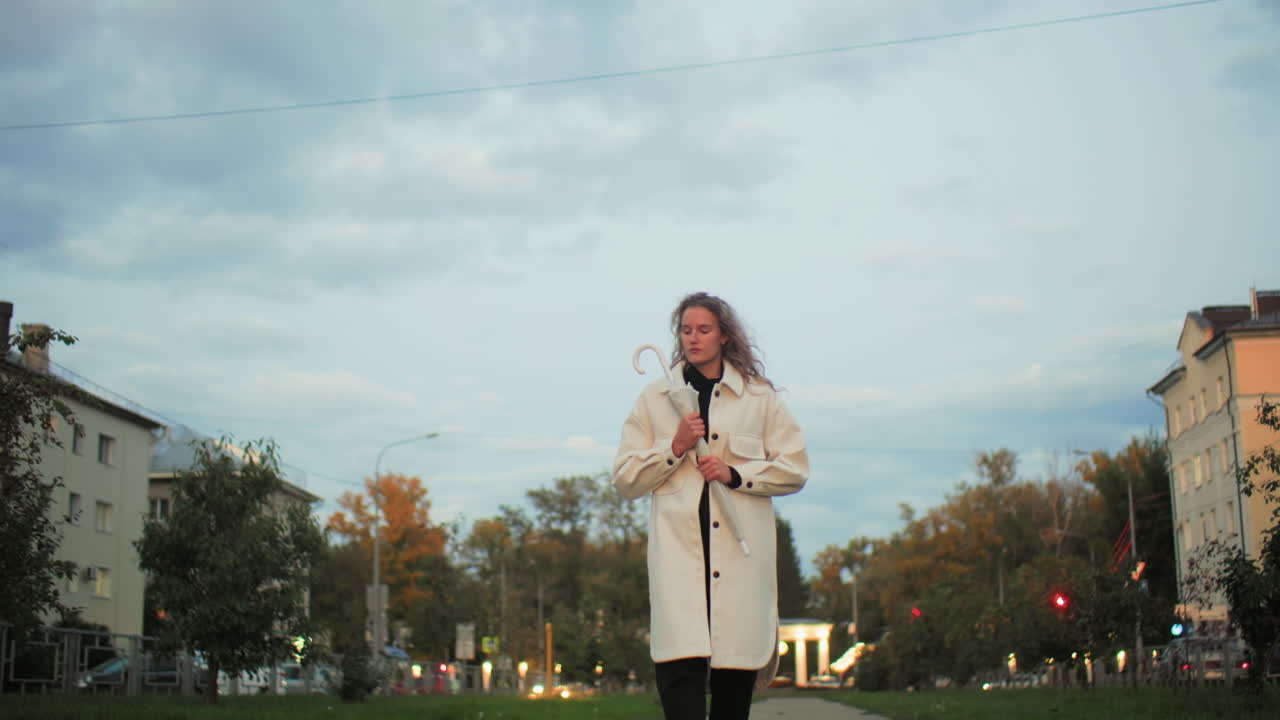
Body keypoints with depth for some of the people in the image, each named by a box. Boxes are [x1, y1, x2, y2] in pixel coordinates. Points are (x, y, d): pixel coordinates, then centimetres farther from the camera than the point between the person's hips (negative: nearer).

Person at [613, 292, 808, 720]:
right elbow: (625, 479, 12)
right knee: (679, 667, -16)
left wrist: (735, 473, -6)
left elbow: (795, 470, 8)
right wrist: (674, 448, -4)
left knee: (736, 676, 3)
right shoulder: (654, 399, 13)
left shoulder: (759, 396, 12)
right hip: (678, 549, -1)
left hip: (741, 551, 1)